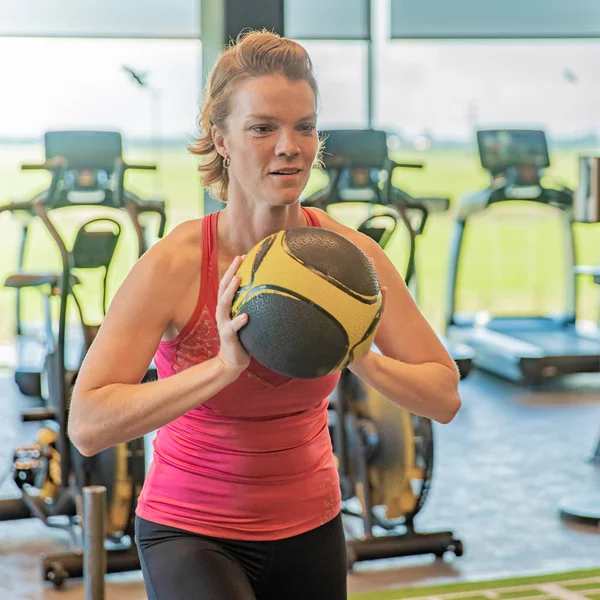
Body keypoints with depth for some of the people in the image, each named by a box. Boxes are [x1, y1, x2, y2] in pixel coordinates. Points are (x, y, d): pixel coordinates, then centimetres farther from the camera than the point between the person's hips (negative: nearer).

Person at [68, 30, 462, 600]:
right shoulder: (174, 266, -20)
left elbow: (444, 397, -7)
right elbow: (87, 426, -26)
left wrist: (360, 356, -26)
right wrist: (225, 364, -34)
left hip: (309, 529, 4)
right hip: (191, 533, -4)